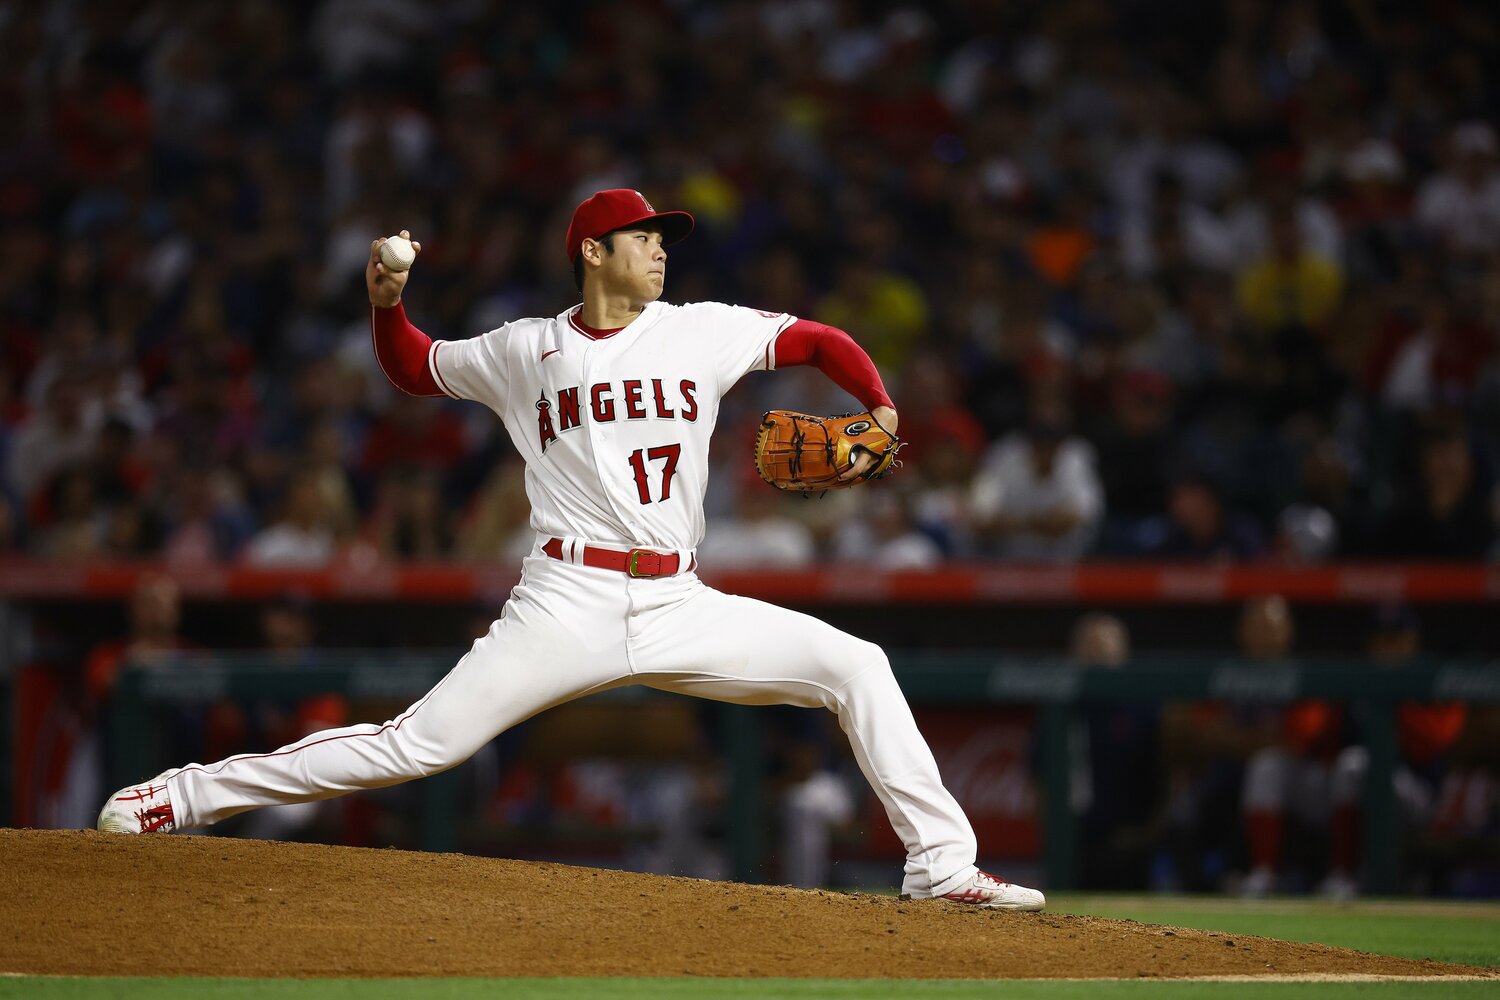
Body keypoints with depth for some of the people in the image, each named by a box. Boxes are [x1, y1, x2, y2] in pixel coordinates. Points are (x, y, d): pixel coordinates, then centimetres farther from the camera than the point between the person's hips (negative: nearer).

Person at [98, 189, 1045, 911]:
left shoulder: (701, 333, 9)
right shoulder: (524, 351, 8)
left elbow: (821, 340, 15)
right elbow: (415, 368, 21)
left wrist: (881, 413, -2)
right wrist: (387, 304, 2)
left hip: (679, 607, 3)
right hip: (567, 606, -3)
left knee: (855, 666, -9)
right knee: (418, 744, -13)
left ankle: (942, 864, -3)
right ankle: (184, 796, -7)